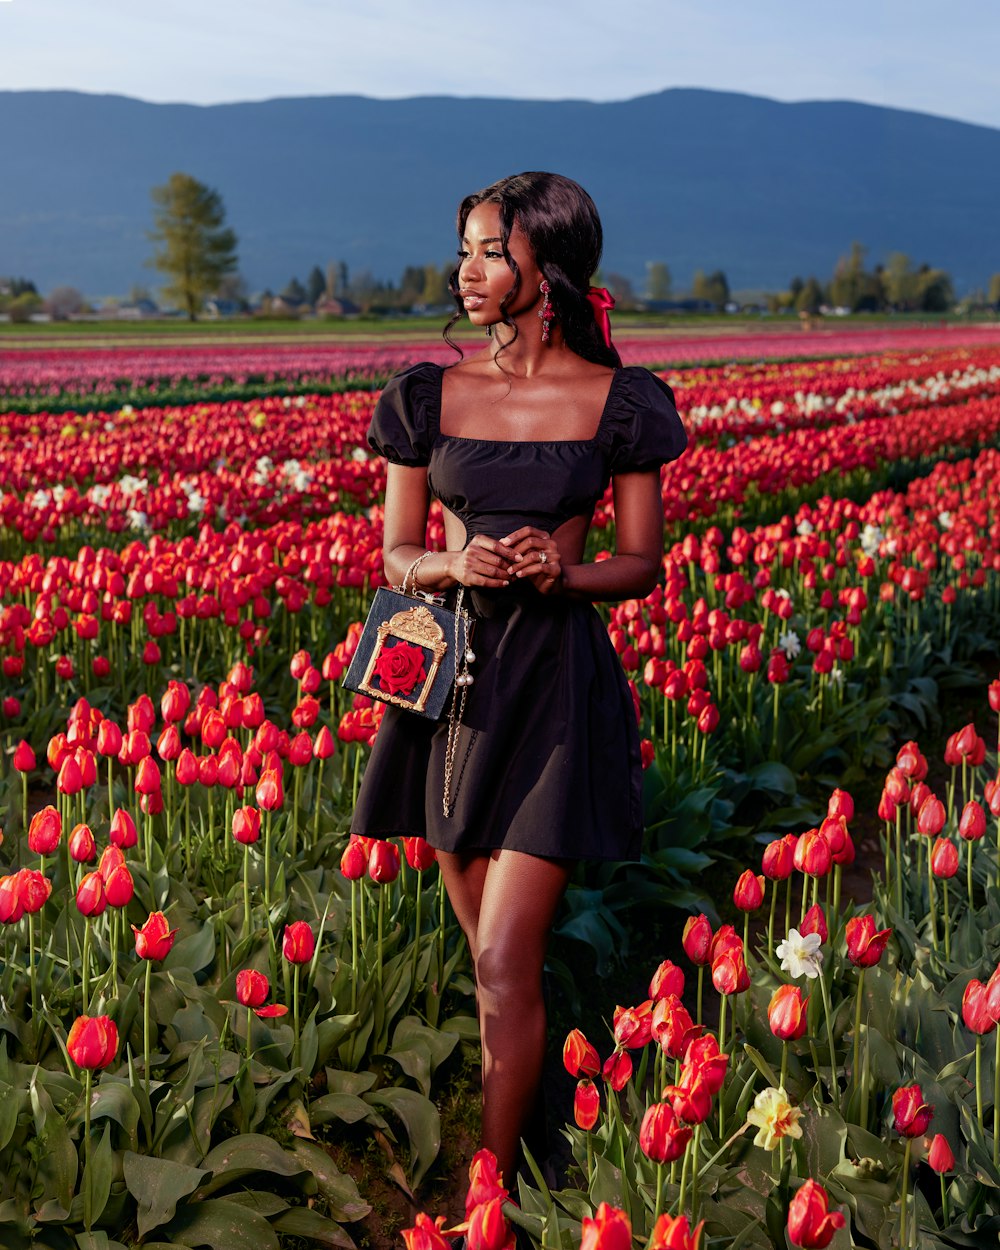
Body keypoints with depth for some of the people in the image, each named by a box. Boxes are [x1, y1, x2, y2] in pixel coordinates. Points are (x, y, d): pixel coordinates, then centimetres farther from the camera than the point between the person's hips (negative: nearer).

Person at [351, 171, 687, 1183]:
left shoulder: (618, 403, -3)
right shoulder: (427, 397, 5)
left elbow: (644, 564, 3)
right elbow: (396, 553, 8)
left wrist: (561, 572, -17)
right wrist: (455, 565, -14)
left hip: (553, 682, -4)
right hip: (447, 672, 4)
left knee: (505, 965, -7)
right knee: (488, 947, 15)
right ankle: (520, 1110, 37)